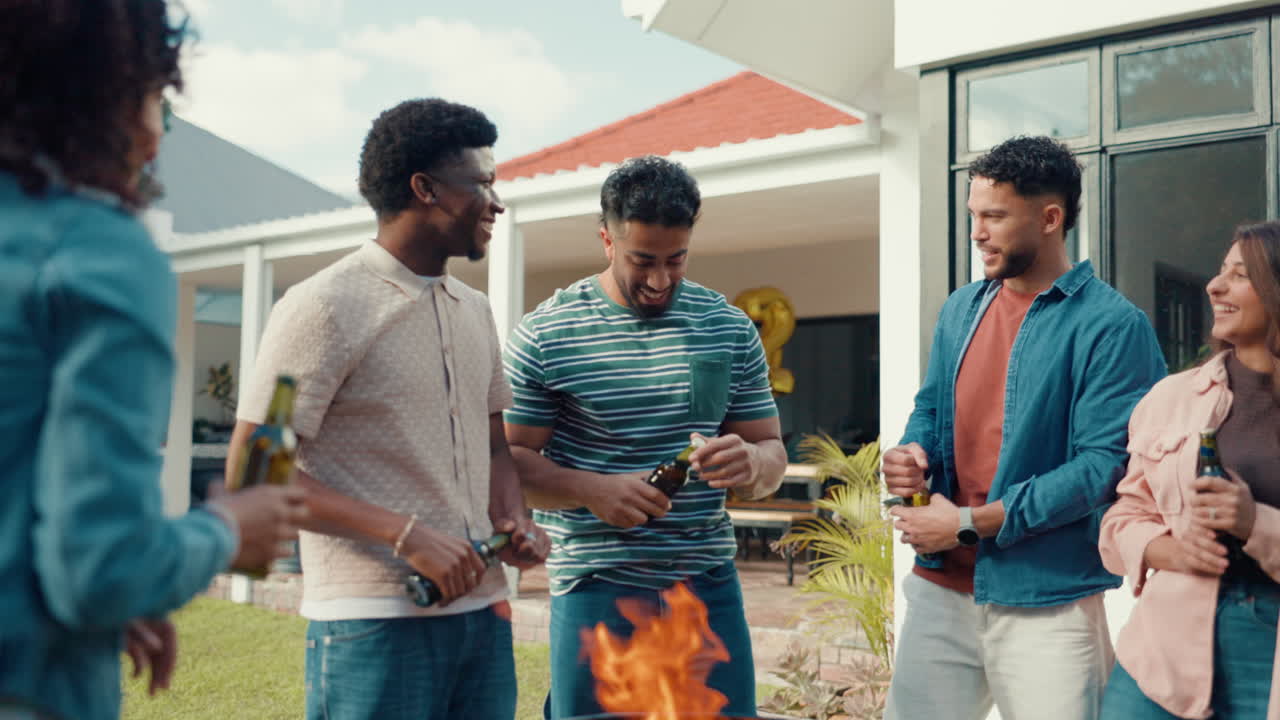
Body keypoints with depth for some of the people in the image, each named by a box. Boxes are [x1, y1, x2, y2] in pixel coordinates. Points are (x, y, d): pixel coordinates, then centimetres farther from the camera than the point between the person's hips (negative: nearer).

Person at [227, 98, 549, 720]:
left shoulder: (474, 311, 13)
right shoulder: (324, 308, -10)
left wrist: (516, 522, 1)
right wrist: (407, 534, -19)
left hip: (483, 611, 7)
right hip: (375, 622, -7)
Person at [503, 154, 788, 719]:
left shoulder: (729, 329, 6)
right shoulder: (543, 335, -4)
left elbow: (771, 453, 10)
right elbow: (505, 459, -4)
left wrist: (751, 463, -14)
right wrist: (592, 489, -20)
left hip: (709, 584, 3)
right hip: (596, 591, -2)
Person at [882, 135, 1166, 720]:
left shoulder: (1111, 324, -11)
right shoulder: (960, 310, 10)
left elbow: (1104, 465, -17)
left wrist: (970, 523, -16)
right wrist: (911, 454, -5)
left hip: (1047, 603, -5)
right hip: (941, 588, 6)